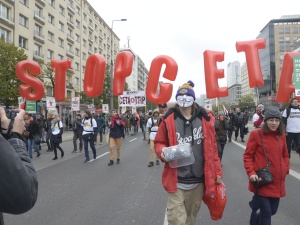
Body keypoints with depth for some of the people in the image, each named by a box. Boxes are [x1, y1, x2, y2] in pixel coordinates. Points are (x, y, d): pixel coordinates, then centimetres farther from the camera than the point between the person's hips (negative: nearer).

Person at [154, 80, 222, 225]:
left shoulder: (205, 119, 1)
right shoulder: (169, 119, -6)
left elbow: (212, 148, 6)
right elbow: (159, 143, 3)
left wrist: (217, 172, 7)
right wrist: (162, 152, -19)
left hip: (198, 181, 3)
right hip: (176, 181, -2)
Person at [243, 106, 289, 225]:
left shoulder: (281, 135, 6)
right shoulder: (256, 134, -10)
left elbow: (285, 155, 18)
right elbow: (247, 156, -8)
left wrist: (286, 168, 3)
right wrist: (251, 173, -18)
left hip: (277, 181, 6)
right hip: (262, 181, -6)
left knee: (273, 210, 17)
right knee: (266, 212, -1)